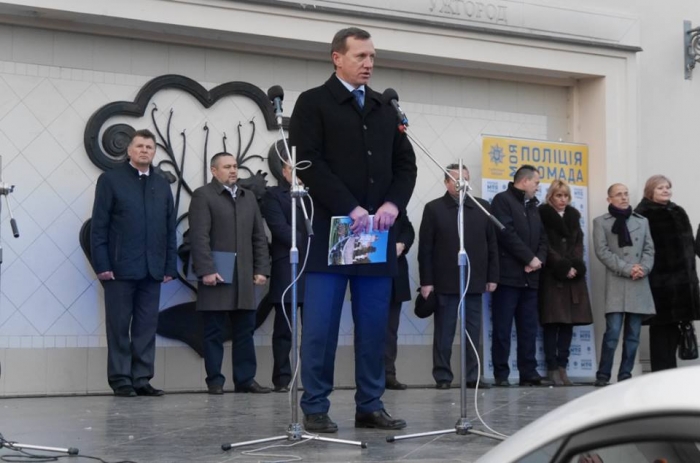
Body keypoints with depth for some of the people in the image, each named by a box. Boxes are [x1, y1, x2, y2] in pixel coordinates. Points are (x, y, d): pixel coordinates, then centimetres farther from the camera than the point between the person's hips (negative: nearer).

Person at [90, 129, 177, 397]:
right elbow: (99, 226, -3)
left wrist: (170, 266, 5)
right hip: (120, 268, -4)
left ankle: (142, 379, 9)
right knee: (119, 326, 1)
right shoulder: (110, 180, 2)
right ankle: (120, 380, 7)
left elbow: (170, 229, 12)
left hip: (152, 269, 4)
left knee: (147, 327, 4)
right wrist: (102, 265, -11)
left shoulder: (162, 185, 14)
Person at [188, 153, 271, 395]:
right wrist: (206, 270, -17)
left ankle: (245, 378, 11)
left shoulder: (249, 197, 19)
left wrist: (261, 269, 7)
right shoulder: (202, 196, 0)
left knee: (245, 330, 6)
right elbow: (199, 237, -9)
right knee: (214, 331, 1)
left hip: (245, 277, 5)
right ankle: (215, 380, 7)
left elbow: (259, 236, 16)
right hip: (216, 275, -5)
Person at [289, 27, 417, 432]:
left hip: (377, 234, 5)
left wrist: (393, 204, -5)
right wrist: (349, 209, -16)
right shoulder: (313, 103, 2)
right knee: (321, 326, -3)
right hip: (330, 231, -5)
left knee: (374, 325, 5)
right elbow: (309, 163, -9)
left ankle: (370, 406, 12)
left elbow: (406, 164, 14)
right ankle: (316, 409, 4)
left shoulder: (386, 110, 18)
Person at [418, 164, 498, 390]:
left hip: (474, 282, 3)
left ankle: (472, 375, 10)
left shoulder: (482, 207, 10)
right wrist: (426, 281, -8)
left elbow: (492, 244, 10)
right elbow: (425, 248, -2)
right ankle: (442, 376, 8)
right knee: (444, 333, 3)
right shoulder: (434, 208, 2)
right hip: (445, 283, -3)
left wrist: (492, 276, 4)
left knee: (473, 332, 5)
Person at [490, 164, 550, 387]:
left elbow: (542, 238, 17)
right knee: (502, 328, -4)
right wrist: (530, 258, -11)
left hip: (529, 277, 7)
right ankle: (501, 375, -1)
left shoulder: (533, 206, 21)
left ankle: (529, 373, 10)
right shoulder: (502, 200, -2)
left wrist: (539, 260, -3)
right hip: (508, 275, -7)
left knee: (529, 329, 6)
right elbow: (507, 234, -13)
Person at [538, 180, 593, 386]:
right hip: (552, 276, -5)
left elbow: (579, 243, 10)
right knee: (552, 322, -7)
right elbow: (546, 247, -7)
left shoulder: (573, 216, 16)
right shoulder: (542, 215, 0)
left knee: (569, 321, 2)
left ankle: (562, 366, 7)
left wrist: (575, 266, -6)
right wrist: (563, 267, -13)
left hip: (573, 275, 5)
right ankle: (552, 368, -3)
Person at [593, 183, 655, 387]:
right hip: (616, 282, -4)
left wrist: (643, 268, -8)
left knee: (633, 334, 2)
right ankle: (603, 375, -3)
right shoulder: (601, 222, 7)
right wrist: (627, 269, -12)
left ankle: (625, 375, 8)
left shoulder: (642, 221, 18)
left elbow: (649, 249, 12)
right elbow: (602, 251, -3)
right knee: (613, 332, -12)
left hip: (640, 284, 4)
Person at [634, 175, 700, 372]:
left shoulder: (678, 213, 13)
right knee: (660, 326, -2)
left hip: (681, 279, 6)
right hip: (657, 280, -6)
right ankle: (661, 370, 3)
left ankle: (669, 370, 16)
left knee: (673, 325, 8)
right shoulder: (642, 215, -5)